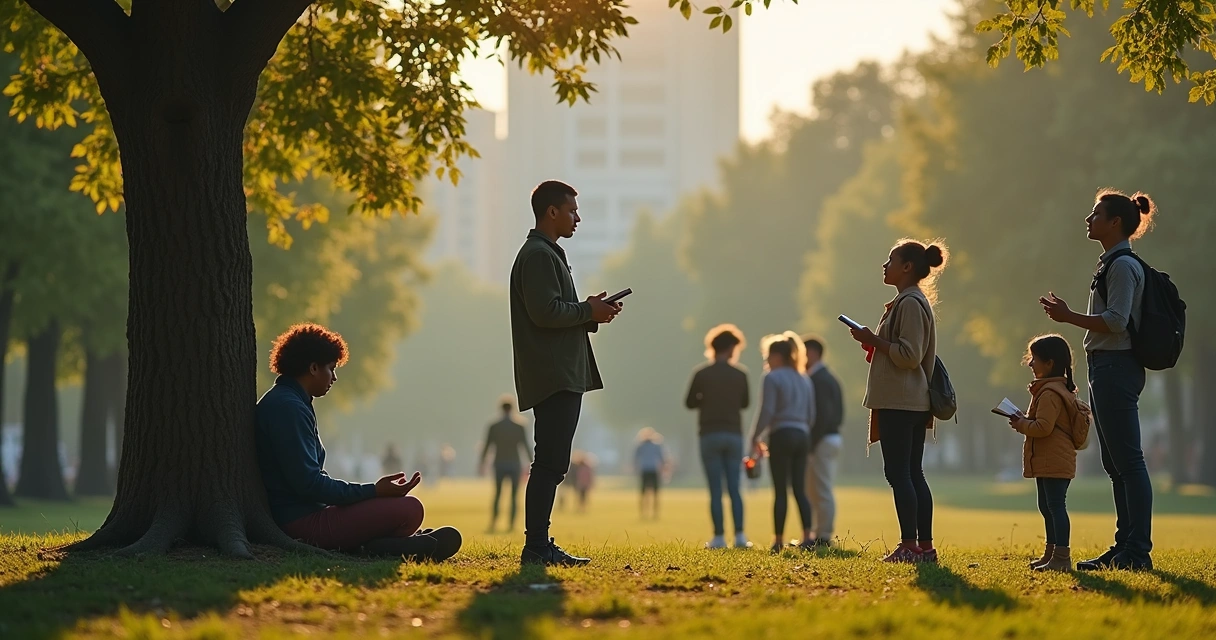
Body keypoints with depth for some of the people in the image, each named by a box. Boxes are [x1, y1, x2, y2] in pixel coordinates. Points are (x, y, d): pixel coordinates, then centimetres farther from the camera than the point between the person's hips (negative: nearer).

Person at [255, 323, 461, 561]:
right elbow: (309, 483, -22)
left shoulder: (282, 402, 18)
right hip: (303, 522, -11)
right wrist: (374, 491, -17)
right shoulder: (288, 407, -16)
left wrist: (373, 491, 13)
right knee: (409, 509, -17)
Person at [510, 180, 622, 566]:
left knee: (552, 464, 10)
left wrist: (591, 315, 10)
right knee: (550, 463, -12)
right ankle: (536, 546, -13)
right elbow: (545, 312, -21)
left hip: (562, 376, 11)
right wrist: (589, 311, -9)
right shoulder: (539, 255, -11)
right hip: (553, 376, -11)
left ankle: (539, 545, 12)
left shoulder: (546, 253, 23)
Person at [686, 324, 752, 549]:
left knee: (716, 490, -1)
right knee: (734, 488, 5)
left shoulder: (702, 374, -5)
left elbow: (689, 403, 2)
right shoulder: (740, 374, 1)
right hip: (734, 435, 2)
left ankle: (719, 537, -4)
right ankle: (739, 535, -4)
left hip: (710, 435, -2)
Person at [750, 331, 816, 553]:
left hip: (781, 435, -6)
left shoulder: (773, 378, -6)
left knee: (780, 491, -3)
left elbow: (767, 412, -12)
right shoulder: (804, 379, 16)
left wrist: (755, 437, -3)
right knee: (800, 489, 5)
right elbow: (811, 414, 15)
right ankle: (807, 536, -7)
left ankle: (779, 540, -2)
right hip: (802, 435, 6)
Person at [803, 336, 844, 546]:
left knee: (820, 491, -6)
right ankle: (823, 534, 16)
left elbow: (822, 414, -22)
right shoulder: (830, 378, 16)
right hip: (832, 437, 10)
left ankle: (823, 536, -4)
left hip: (821, 441, -10)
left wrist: (810, 444, -20)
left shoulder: (817, 380, -14)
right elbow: (837, 414, 18)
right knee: (822, 491, 13)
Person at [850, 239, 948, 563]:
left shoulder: (910, 303, -13)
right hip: (913, 402, 10)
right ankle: (925, 546, 9)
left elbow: (910, 355, -20)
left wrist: (873, 340, -14)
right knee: (913, 474, 9)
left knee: (898, 473, -9)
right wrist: (876, 344, 17)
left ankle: (910, 545, -11)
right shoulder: (913, 302, 19)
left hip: (900, 403, -10)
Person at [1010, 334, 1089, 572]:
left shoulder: (1049, 394, -17)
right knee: (1047, 507, 18)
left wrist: (1021, 425, -11)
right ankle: (1051, 553, 26)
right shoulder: (1060, 389, 18)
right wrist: (1024, 422, 13)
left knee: (1055, 506, -12)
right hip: (1051, 461, 12)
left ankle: (1061, 556, -14)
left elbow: (1043, 427, -26)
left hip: (1054, 462, -12)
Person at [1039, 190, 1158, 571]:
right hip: (1107, 370, 11)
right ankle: (1125, 547, 15)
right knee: (1115, 464, 12)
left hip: (1116, 368, -11)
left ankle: (1137, 550, -12)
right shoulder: (1112, 263, 20)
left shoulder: (1123, 265, -12)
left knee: (1127, 461, -11)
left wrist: (1069, 317, -17)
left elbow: (1116, 322, -21)